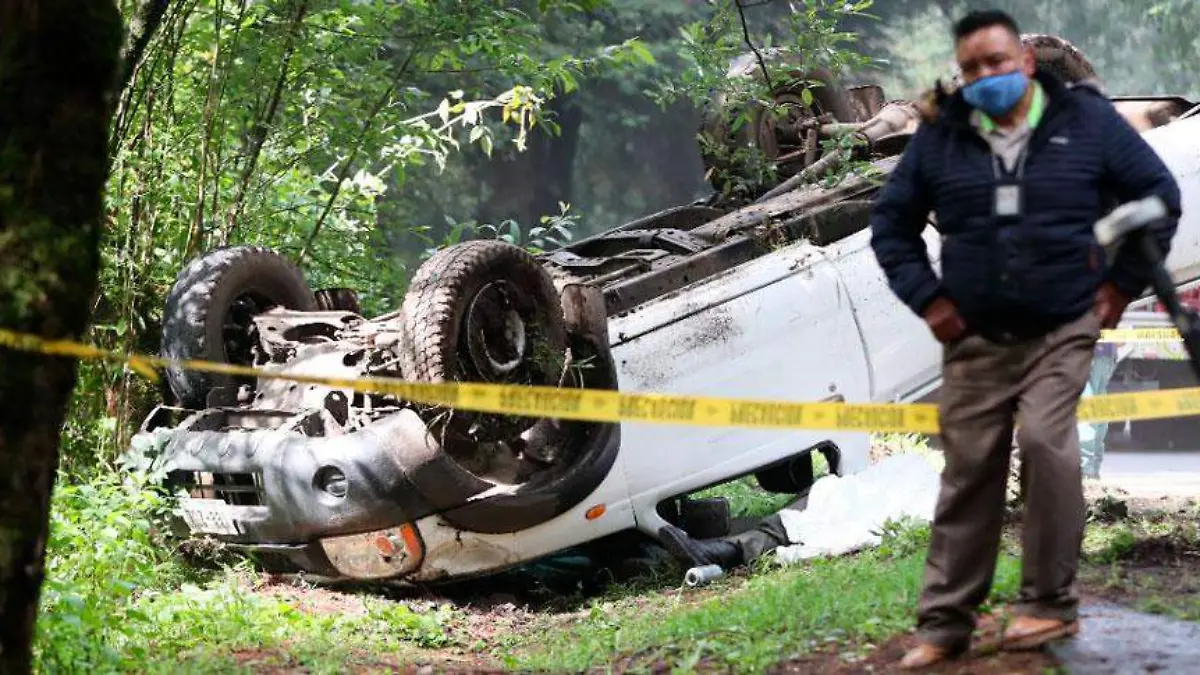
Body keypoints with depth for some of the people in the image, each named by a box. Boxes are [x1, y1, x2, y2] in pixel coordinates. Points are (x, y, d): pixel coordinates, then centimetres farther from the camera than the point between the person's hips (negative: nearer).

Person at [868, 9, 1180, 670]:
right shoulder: (939, 137, 1)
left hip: (1062, 331, -2)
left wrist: (1123, 282, 0)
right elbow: (891, 223, 12)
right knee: (968, 473, 3)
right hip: (975, 340, 2)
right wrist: (926, 297, 2)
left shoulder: (1087, 120, -3)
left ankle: (1049, 603, -7)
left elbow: (1159, 194, 5)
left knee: (1045, 441, -21)